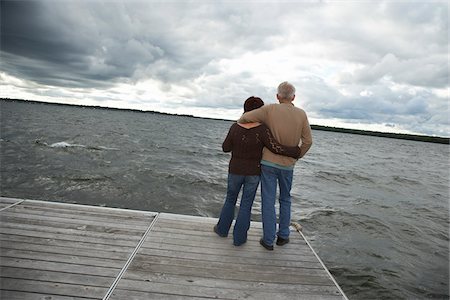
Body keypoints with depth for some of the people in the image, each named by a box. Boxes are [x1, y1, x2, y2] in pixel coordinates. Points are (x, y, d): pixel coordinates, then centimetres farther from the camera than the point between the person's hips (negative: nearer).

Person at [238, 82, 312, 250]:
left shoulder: (270, 109, -11)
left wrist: (238, 125, 9)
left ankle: (268, 240, 12)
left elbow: (245, 117, -14)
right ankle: (283, 236, 27)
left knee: (268, 202, 5)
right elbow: (308, 141, -1)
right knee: (285, 200, 20)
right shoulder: (301, 114, -4)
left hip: (269, 162, -2)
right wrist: (297, 156, 15)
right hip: (288, 165, 2)